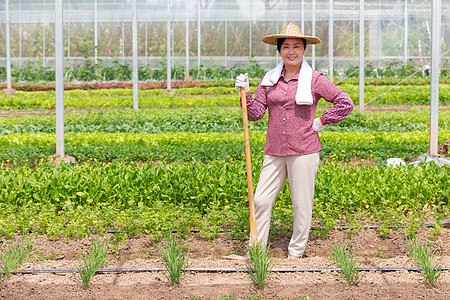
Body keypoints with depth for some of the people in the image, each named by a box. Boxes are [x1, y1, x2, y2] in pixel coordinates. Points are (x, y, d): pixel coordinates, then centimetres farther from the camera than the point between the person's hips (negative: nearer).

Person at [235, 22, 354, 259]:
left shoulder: (314, 79, -2)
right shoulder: (269, 79, 7)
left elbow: (345, 103, -1)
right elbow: (255, 114, 4)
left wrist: (321, 122, -3)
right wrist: (245, 92, -10)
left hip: (303, 151, -3)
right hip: (274, 151, 3)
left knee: (302, 204, 4)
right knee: (261, 200, 2)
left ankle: (296, 253, 19)